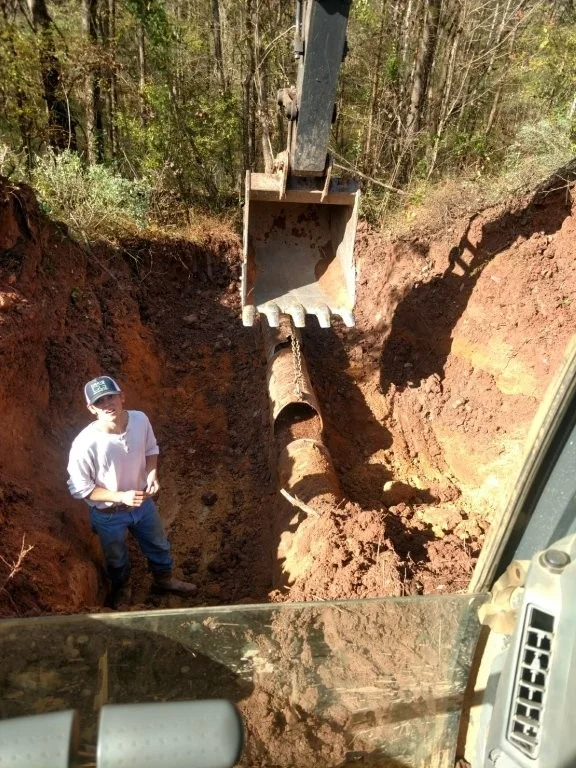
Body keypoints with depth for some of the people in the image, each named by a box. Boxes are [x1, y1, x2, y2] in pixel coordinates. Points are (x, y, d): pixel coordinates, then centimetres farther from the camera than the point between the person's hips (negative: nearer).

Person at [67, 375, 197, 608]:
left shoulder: (140, 420, -22)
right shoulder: (85, 444, -34)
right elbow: (79, 488, -20)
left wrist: (152, 474, -19)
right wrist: (121, 497, -28)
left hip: (143, 502, 4)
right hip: (108, 514, -3)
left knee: (158, 545, 28)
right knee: (116, 558, 27)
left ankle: (164, 579, 60)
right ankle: (121, 588, 61)